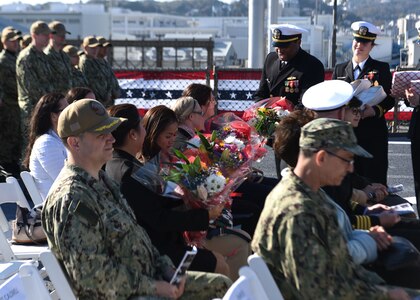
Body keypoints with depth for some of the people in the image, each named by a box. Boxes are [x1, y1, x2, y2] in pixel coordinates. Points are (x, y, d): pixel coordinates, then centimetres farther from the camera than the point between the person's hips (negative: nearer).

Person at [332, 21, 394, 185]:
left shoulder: (381, 68, 6)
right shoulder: (339, 69, 15)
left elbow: (389, 99, 1)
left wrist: (375, 110, -18)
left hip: (373, 133, -2)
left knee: (373, 180, -4)